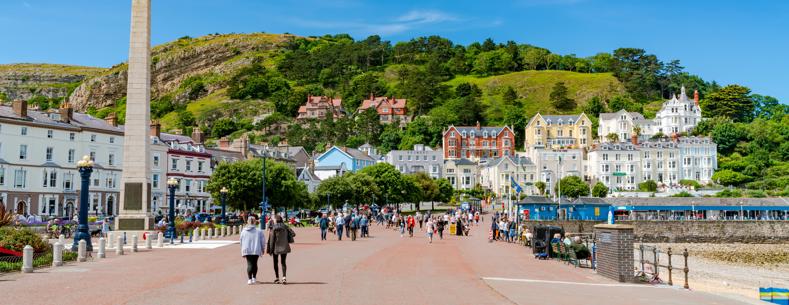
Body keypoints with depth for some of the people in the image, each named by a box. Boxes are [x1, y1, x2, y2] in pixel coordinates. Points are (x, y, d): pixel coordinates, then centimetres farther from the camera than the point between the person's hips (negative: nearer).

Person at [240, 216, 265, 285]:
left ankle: (249, 279, -11)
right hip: (256, 250, 0)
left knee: (249, 264, 2)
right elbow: (263, 241, -2)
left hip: (247, 250, 0)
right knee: (254, 263, 15)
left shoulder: (243, 231, 0)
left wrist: (243, 250, 18)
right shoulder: (259, 231, -6)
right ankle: (254, 278, 24)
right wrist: (262, 249, 11)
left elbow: (241, 241, 7)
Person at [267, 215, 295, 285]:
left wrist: (269, 250, -4)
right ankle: (284, 277, -7)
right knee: (283, 262, 9)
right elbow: (293, 234, -7)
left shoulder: (273, 229, -10)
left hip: (276, 248, -2)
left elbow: (271, 240, -10)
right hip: (284, 247, 2)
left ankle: (277, 278, 15)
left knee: (275, 263, 12)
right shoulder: (285, 227, -2)